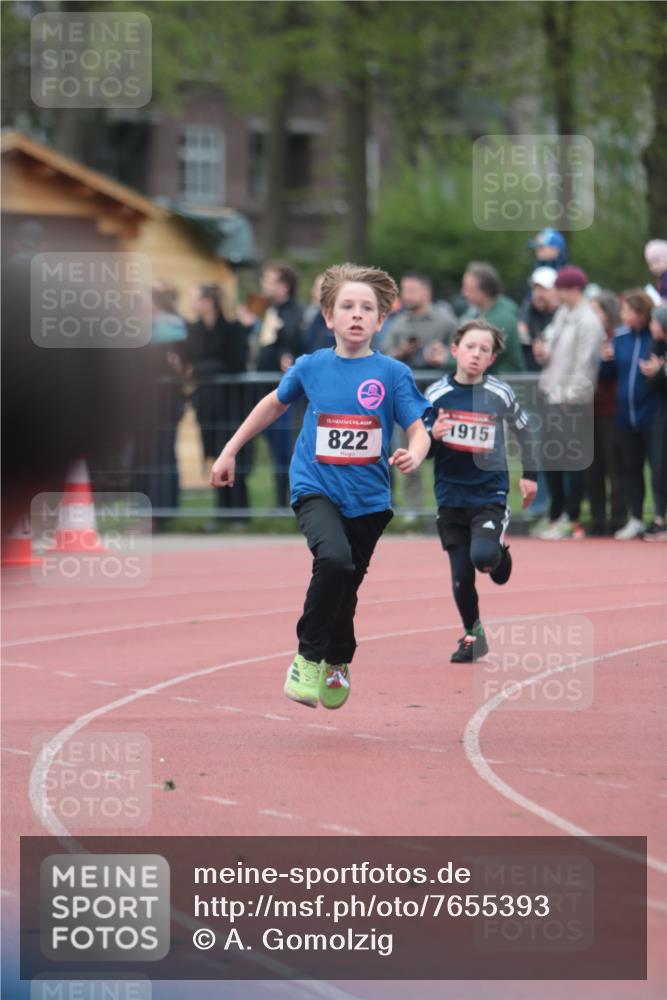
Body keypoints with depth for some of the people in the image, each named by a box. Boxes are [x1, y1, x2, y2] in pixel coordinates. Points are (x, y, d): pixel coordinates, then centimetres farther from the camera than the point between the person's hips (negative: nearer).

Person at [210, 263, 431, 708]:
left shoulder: (393, 373, -6)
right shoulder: (311, 367, -1)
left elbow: (419, 430, -7)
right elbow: (275, 404, 16)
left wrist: (413, 454, -30)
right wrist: (229, 452, 19)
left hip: (368, 499, 1)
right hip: (316, 488, -1)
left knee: (347, 587, 13)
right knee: (334, 558, -29)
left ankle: (337, 663, 43)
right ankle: (308, 658, -12)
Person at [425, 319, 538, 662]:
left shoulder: (500, 394, -6)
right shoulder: (436, 394, -5)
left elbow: (523, 429, 13)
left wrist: (529, 474, 17)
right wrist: (433, 437, -20)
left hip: (490, 493, -2)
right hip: (450, 496, 2)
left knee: (483, 555, -25)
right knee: (461, 575, 4)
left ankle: (501, 554, 11)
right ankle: (473, 635, 27)